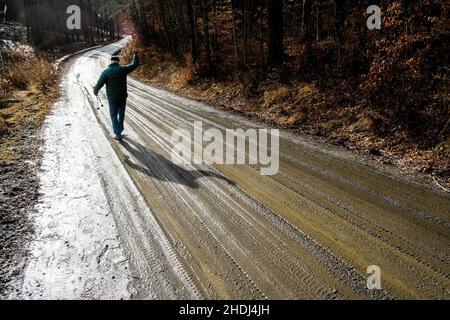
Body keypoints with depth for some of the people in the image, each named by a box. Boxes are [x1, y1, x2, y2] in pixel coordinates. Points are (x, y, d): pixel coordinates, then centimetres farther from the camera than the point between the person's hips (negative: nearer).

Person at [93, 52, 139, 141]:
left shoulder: (106, 72, -11)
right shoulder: (122, 69, -6)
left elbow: (99, 84, -11)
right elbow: (135, 65, 4)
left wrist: (95, 91, 10)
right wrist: (135, 55, 20)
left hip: (112, 98, -2)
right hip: (122, 97, 2)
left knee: (114, 116, 11)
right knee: (121, 114, 22)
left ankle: (118, 134, 7)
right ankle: (119, 129, 38)